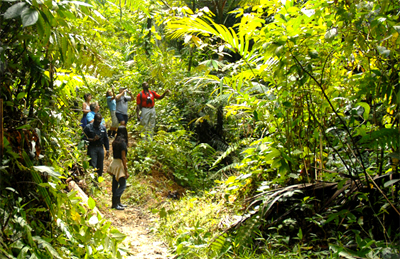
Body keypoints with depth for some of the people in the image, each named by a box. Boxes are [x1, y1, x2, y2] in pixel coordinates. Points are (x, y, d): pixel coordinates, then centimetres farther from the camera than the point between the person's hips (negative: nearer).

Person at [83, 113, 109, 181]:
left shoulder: (103, 128, 11)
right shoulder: (88, 127, -3)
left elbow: (106, 139, 16)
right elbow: (83, 138, -5)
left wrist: (107, 149, 11)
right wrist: (92, 139, -17)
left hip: (100, 148, 5)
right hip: (92, 148, -4)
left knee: (100, 166, 7)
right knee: (93, 166, -10)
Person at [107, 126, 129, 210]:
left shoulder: (115, 142, 7)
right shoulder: (122, 143, -16)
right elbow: (123, 157, -18)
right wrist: (126, 171, -15)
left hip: (114, 163, 9)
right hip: (119, 164, -9)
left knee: (115, 184, 13)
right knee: (123, 185, -3)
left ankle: (117, 202, 22)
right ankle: (115, 203, -6)